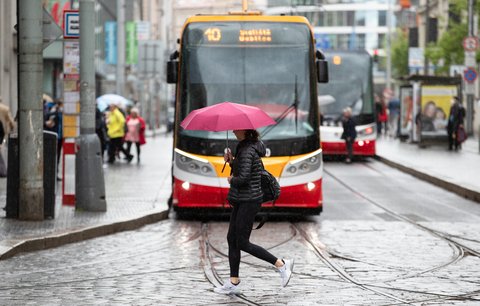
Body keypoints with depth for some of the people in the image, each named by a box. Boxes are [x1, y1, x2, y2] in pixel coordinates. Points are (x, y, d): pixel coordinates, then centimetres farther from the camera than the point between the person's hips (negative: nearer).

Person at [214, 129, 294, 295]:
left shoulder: (247, 150, -20)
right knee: (232, 239, 10)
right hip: (242, 200, 10)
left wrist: (231, 179, -8)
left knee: (242, 243, -5)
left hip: (249, 201, -10)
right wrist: (231, 161, 1)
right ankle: (233, 283, 14)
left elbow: (243, 178, -27)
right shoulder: (245, 147, 11)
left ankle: (281, 264, 1)